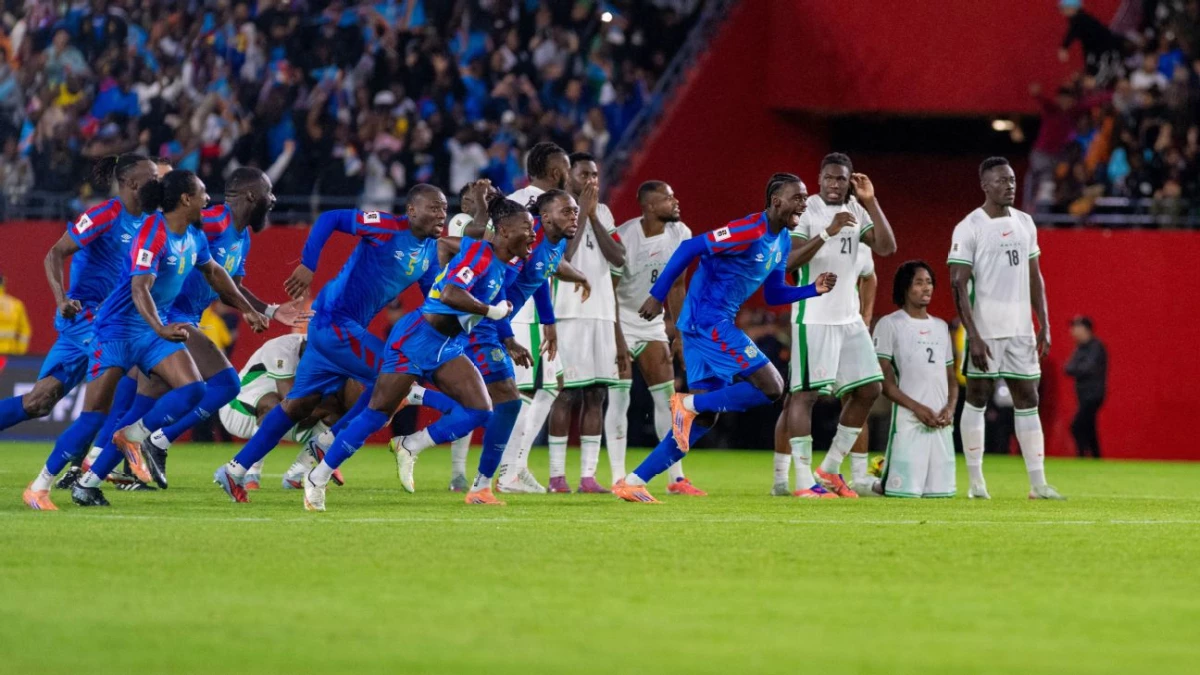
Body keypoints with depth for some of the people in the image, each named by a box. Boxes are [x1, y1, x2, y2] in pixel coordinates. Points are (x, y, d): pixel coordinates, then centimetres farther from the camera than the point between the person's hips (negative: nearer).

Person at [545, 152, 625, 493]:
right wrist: (582, 213, -11)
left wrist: (593, 216, -2)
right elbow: (560, 255, -16)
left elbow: (618, 258, 4)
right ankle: (557, 474, -1)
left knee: (595, 395, 3)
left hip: (601, 312, 6)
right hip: (568, 312, -6)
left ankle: (588, 474, 3)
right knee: (566, 394, -6)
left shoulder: (602, 212, 15)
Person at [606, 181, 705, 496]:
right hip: (620, 321, -6)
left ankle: (676, 478, 7)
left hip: (652, 322, 6)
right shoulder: (624, 237, -24)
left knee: (667, 398, 3)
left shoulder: (680, 235, -6)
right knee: (619, 399, -10)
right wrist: (618, 341, -22)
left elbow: (676, 286, 6)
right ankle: (618, 479, -8)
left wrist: (678, 331, 6)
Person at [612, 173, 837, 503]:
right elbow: (690, 248, -19)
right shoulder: (750, 230, -17)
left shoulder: (782, 241, 13)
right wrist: (658, 296, -19)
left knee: (704, 417, 8)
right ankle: (689, 403, -5)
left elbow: (774, 295, 22)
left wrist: (813, 289, 6)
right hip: (707, 319, -10)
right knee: (770, 387, -14)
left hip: (710, 326, 10)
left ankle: (633, 482, 10)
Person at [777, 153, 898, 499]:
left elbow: (887, 247, -1)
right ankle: (804, 481, -8)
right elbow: (788, 261, -20)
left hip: (849, 316, 8)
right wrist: (827, 233, -29)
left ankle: (830, 470, 17)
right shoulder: (805, 211, -10)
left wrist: (871, 202, -7)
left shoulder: (857, 211, 10)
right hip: (813, 318, -8)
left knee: (869, 389, 8)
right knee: (805, 393, -8)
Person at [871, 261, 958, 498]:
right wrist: (917, 408, -16)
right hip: (907, 421, -6)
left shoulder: (940, 326, 19)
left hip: (941, 422, 6)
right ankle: (877, 480, 18)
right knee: (905, 491, -13)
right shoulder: (889, 324, 1)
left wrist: (950, 408, 0)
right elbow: (884, 379, -6)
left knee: (941, 491, 2)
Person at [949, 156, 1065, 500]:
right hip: (986, 329, -5)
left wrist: (1044, 326, 8)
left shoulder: (1025, 223, 11)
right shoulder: (969, 228, -8)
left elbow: (1034, 278, 16)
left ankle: (1037, 483, 4)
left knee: (1027, 400, 4)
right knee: (977, 398, 2)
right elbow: (958, 285, -11)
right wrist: (973, 337, -16)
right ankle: (976, 481, 8)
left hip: (1021, 329, 5)